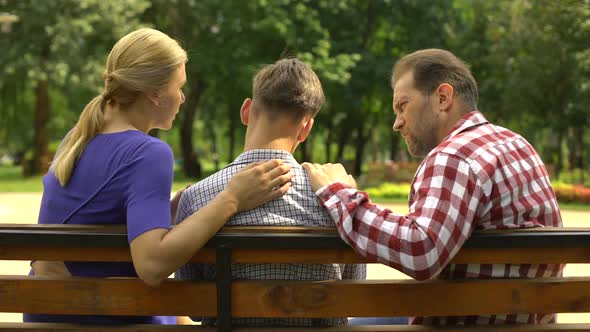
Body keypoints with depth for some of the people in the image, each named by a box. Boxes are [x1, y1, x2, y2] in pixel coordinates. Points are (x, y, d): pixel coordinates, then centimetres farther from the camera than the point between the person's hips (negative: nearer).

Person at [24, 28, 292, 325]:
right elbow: (151, 264, -33)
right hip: (111, 321, -7)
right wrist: (231, 200, -31)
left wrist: (179, 204, -5)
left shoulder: (78, 139, 3)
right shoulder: (149, 154, -20)